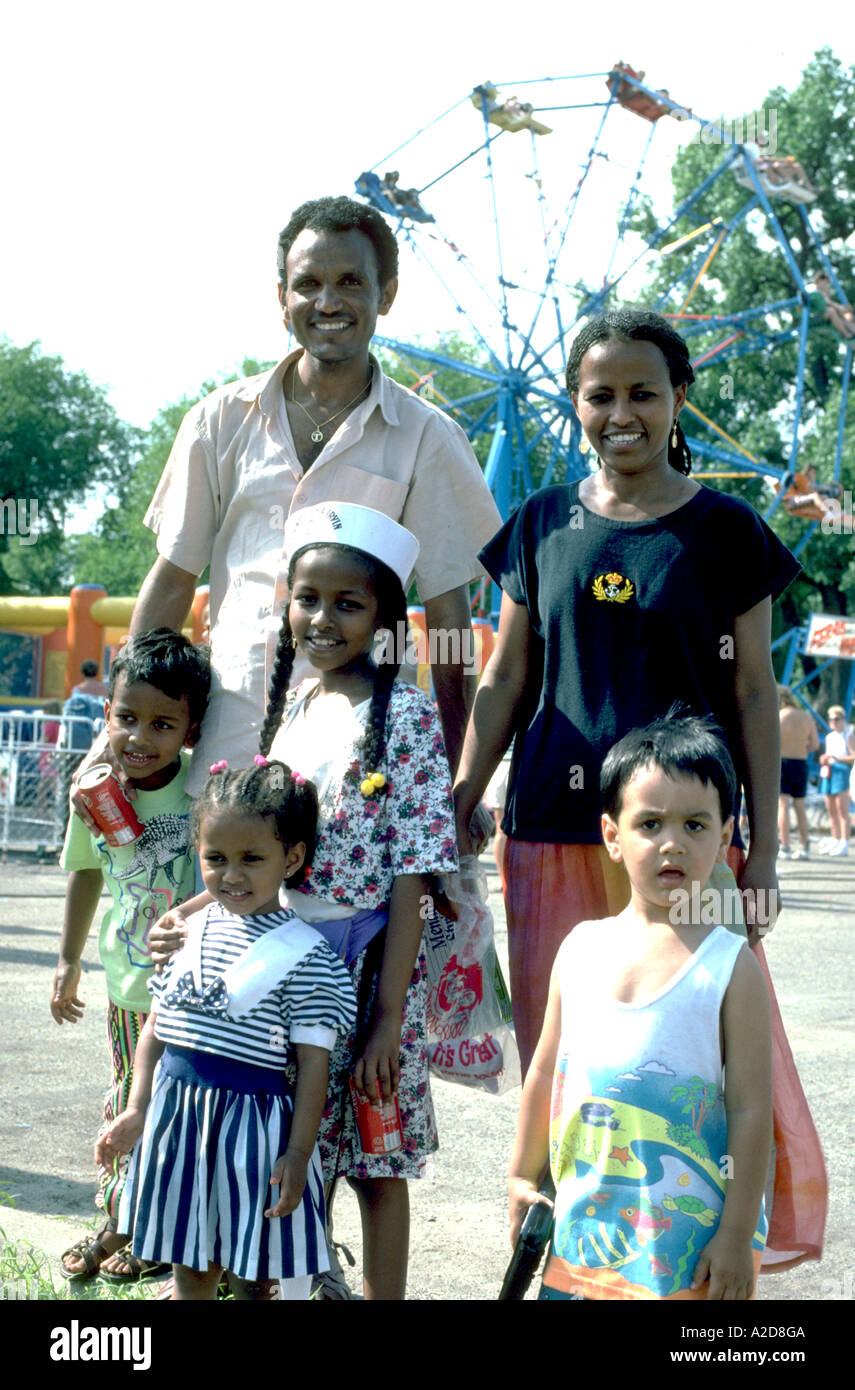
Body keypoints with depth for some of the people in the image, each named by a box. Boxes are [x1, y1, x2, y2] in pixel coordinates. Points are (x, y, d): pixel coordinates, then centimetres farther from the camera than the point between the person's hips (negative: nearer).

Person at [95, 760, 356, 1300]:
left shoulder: (304, 952, -10)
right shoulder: (194, 931, 5)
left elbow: (313, 1063, -10)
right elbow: (157, 1027, 13)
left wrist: (298, 1154, -13)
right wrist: (137, 1110, 9)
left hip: (254, 1123, -5)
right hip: (177, 1114, 5)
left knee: (251, 1279, 6)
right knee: (190, 1270, 16)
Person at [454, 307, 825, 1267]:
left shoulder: (724, 531, 2)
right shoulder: (544, 524, 9)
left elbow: (753, 695, 2)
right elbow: (506, 679, 12)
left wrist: (762, 851, -2)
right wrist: (459, 808, 7)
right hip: (551, 829, 3)